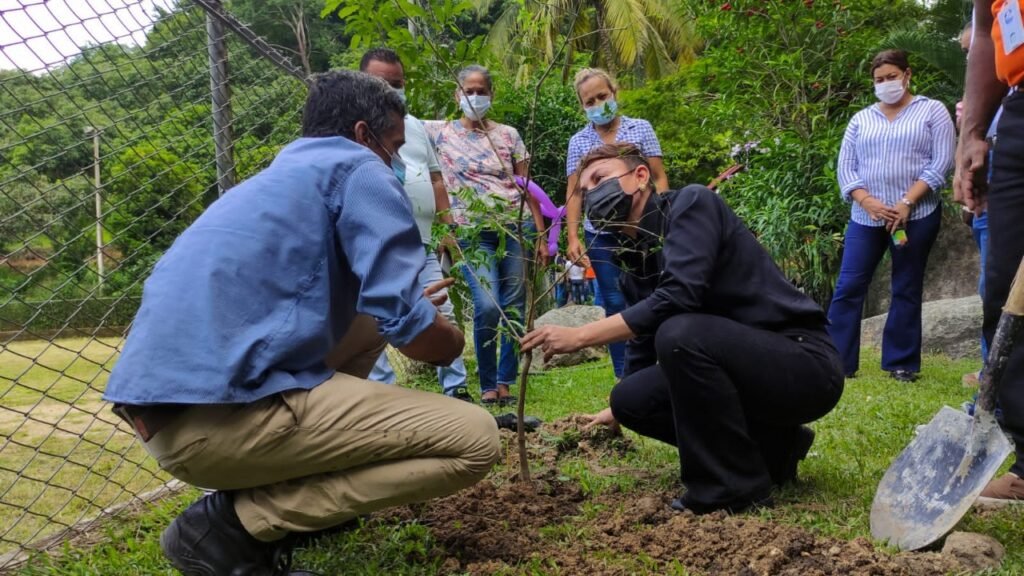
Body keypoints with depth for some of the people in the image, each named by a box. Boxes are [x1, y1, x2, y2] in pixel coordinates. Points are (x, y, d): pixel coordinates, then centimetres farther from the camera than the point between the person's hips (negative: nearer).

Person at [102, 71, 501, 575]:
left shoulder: (281, 174, 28)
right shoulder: (358, 169, 1)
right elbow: (405, 325, -8)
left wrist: (408, 304, 46)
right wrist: (451, 343, 15)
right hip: (219, 407, -10)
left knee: (367, 323, 27)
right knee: (475, 439, -7)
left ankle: (276, 491, 18)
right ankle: (234, 524, -4)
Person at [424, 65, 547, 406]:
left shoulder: (508, 135, 9)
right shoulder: (439, 132, 7)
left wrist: (541, 235, 5)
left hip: (517, 226, 2)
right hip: (473, 232, -2)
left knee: (514, 308, 1)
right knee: (488, 307, -16)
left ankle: (505, 382, 15)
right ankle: (487, 385, 3)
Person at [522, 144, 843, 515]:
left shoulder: (691, 204, -12)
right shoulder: (633, 264, 11)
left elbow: (677, 298, -28)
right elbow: (642, 353, 22)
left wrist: (579, 336, -23)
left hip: (806, 363, -8)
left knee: (680, 333, -31)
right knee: (630, 399, 0)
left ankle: (735, 486, -14)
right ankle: (772, 448, 10)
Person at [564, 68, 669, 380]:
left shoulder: (641, 128, 5)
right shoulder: (578, 141, 8)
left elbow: (659, 178, 2)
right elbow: (574, 192, 6)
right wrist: (572, 237, -5)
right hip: (601, 237, 1)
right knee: (616, 307, 4)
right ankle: (625, 379, 10)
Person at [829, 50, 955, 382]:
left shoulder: (932, 111, 5)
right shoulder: (861, 119, 13)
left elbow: (942, 161, -5)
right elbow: (845, 166, 6)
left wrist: (906, 202, -15)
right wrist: (867, 202, -11)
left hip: (916, 215, -2)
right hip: (866, 217, 3)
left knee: (906, 290, 4)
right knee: (848, 287, -3)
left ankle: (902, 363, 11)